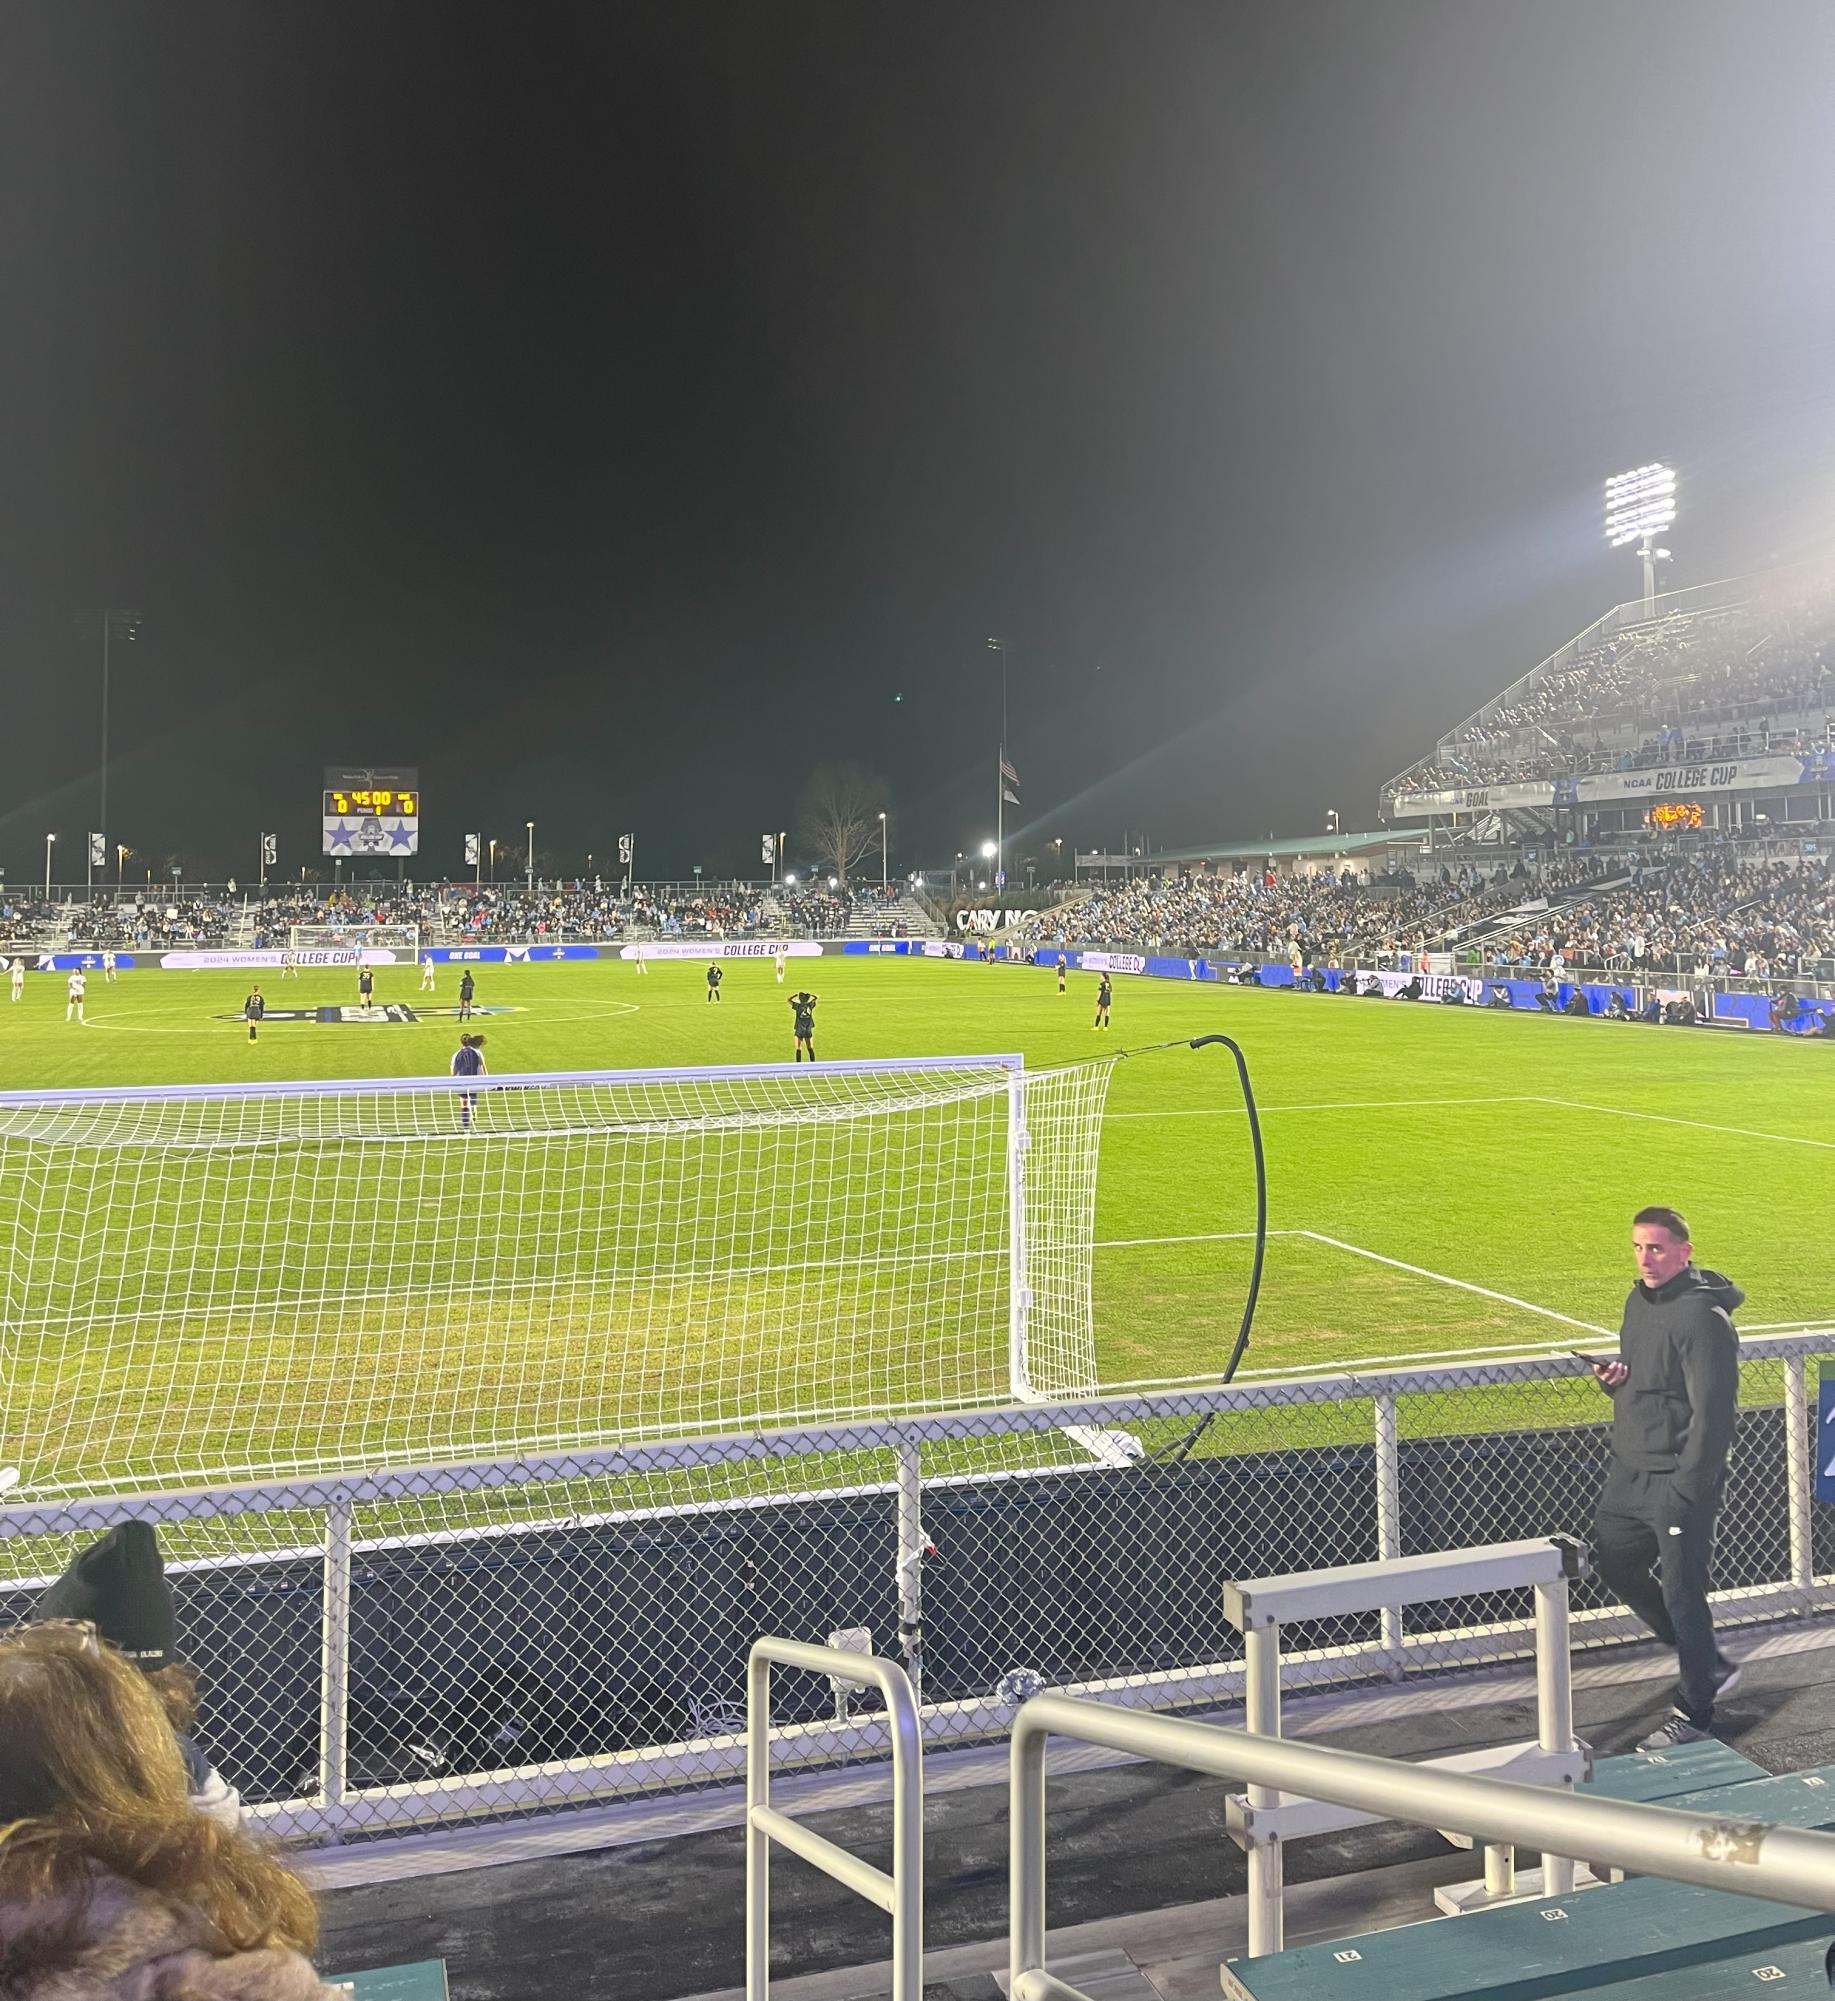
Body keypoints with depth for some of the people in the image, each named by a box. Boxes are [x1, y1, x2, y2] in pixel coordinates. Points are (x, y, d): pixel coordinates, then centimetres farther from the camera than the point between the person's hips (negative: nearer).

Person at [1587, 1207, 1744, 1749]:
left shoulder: (1703, 1316, -20)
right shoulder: (1639, 1300, 9)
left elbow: (1712, 1412, -21)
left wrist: (1687, 1489, -21)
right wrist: (1612, 1376, -1)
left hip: (1680, 1480, -9)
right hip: (1629, 1470, 10)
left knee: (1681, 1592, 1)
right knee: (1614, 1563, 18)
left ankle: (1694, 1716, 18)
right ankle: (1708, 1664, 34)